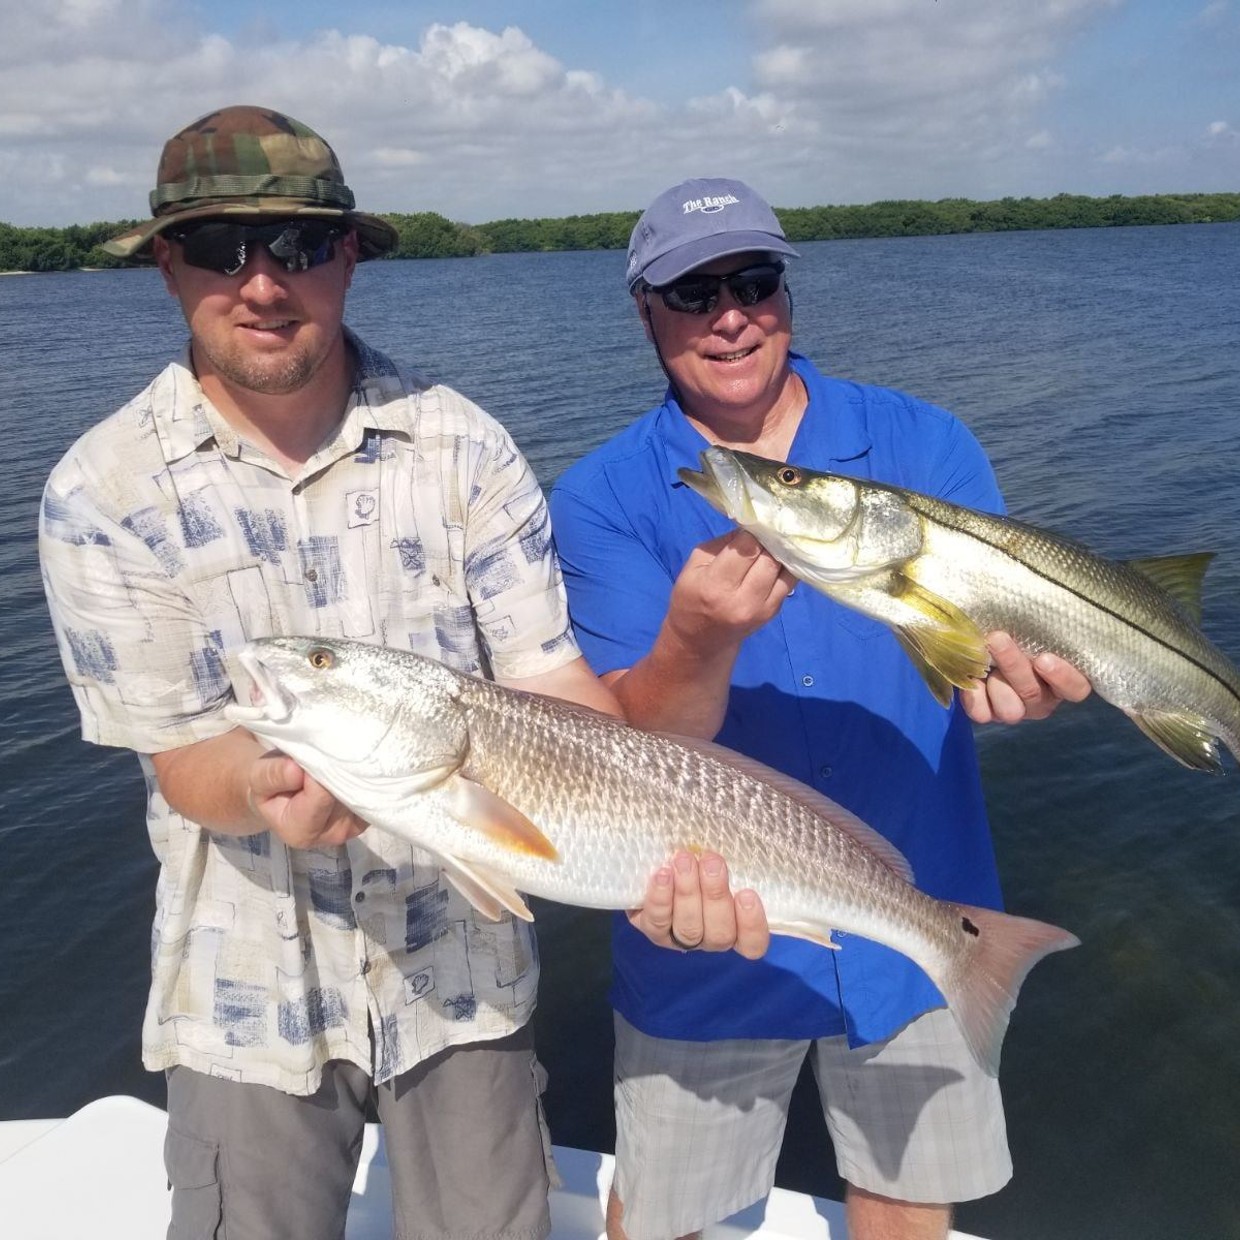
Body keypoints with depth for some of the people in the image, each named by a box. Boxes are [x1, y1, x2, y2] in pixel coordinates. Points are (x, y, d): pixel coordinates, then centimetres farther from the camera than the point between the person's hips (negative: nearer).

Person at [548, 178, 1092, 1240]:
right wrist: (699, 640, -39)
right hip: (709, 934, -1)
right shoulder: (600, 501, -9)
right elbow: (637, 745, -17)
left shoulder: (923, 445, -4)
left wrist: (1021, 679, -33)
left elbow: (1006, 631, -9)